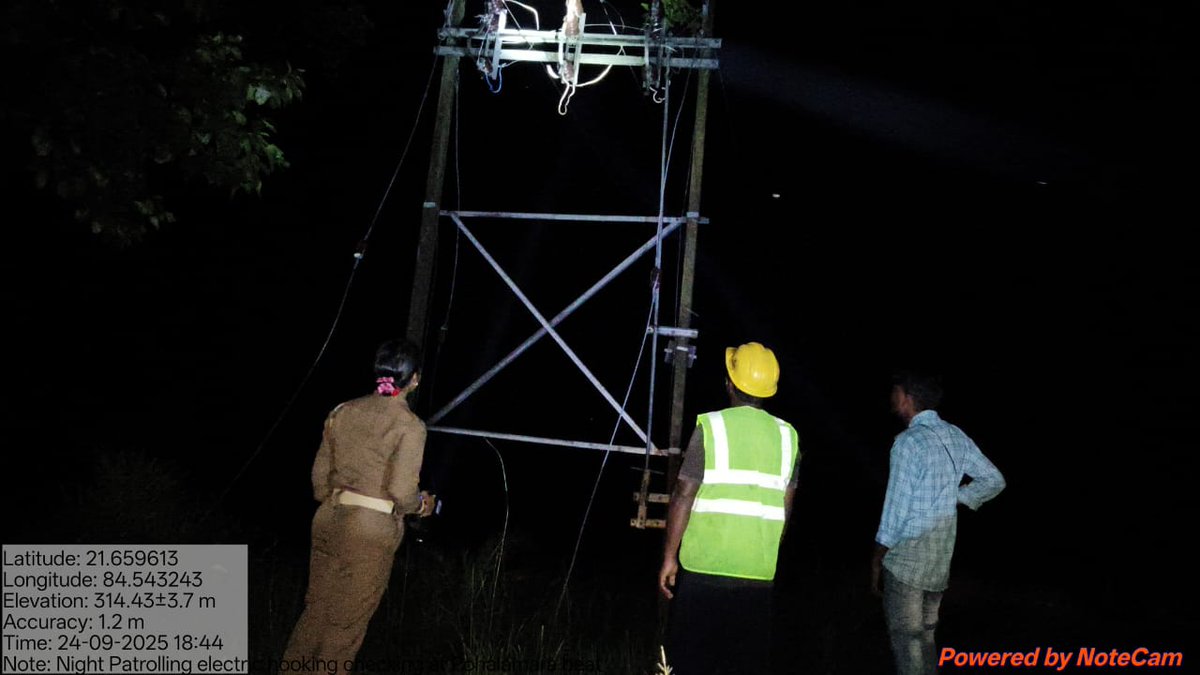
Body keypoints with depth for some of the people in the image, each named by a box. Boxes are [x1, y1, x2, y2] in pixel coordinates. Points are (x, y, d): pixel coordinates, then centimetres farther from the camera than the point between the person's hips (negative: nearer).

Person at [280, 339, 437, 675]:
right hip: (371, 528, -5)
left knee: (317, 607, 19)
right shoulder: (410, 425, -12)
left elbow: (320, 475, 9)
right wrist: (422, 505, 5)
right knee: (346, 621, 8)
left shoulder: (343, 411, 5)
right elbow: (401, 492, -16)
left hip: (329, 518, 6)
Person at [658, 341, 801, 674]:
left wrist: (669, 557, -1)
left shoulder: (711, 426, -7)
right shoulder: (787, 436, 5)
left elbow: (683, 497, -9)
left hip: (704, 569, -3)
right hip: (759, 574, 4)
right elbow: (785, 508, 9)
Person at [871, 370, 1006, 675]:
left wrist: (877, 559, -7)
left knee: (905, 638, 1)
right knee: (925, 635, 18)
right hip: (941, 556, 8)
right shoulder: (956, 436, 5)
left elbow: (896, 505, -16)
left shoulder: (909, 441, -17)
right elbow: (994, 481, 12)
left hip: (907, 556, -7)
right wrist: (954, 498, 11)